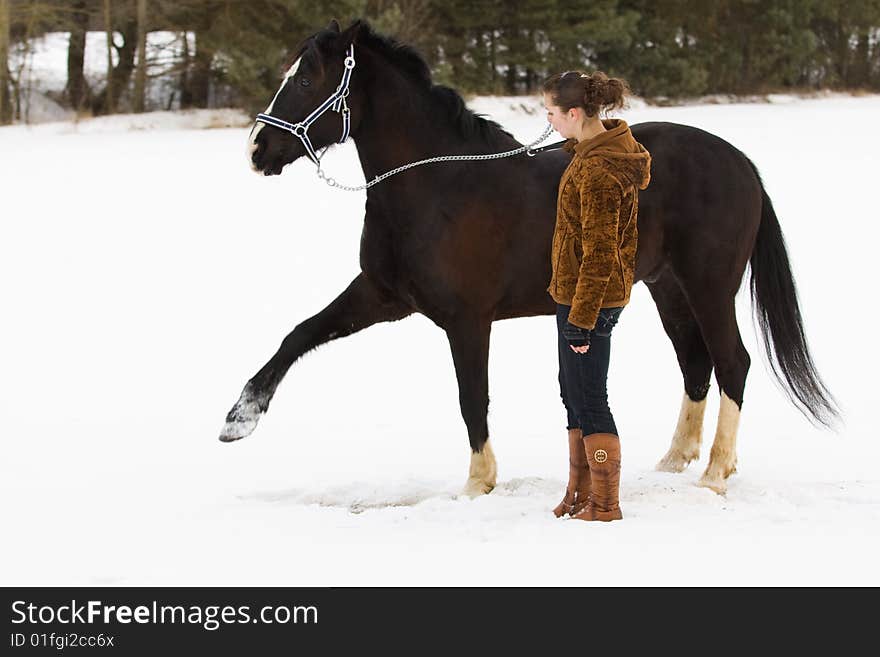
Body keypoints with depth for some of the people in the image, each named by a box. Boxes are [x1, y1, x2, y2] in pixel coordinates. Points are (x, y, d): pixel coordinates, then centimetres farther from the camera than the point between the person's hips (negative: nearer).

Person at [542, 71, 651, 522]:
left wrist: (581, 320, -22)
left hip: (590, 298, -10)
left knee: (589, 402, -2)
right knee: (573, 395, 18)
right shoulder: (609, 145, 5)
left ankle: (606, 508, 7)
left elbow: (599, 254, -24)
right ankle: (579, 496, 28)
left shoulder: (598, 172, -25)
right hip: (576, 292, 10)